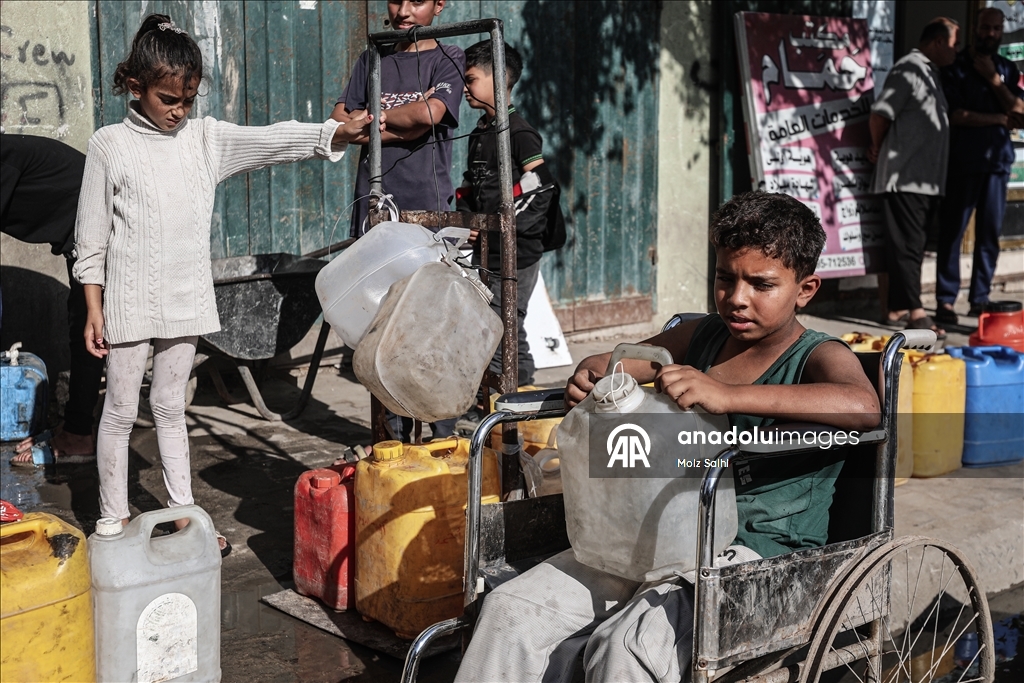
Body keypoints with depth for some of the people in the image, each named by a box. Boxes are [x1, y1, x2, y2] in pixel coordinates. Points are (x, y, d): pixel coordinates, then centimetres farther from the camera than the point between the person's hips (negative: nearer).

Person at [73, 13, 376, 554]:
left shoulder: (205, 138, 3)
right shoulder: (110, 145, -6)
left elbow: (271, 141, -11)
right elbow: (91, 238, -4)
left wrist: (337, 133, -26)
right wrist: (94, 310, -7)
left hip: (185, 300, 3)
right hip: (128, 303, -3)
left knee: (171, 407, 15)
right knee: (120, 411, 6)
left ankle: (183, 511, 24)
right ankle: (114, 520, 17)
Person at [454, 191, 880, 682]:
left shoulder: (819, 357, -5)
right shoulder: (702, 336, 14)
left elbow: (863, 406, -29)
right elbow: (620, 362, 29)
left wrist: (728, 396, -36)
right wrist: (590, 375, 2)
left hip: (758, 552, -6)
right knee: (511, 610, -10)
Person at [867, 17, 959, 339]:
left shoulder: (929, 72, 19)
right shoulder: (909, 69, -12)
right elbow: (880, 113, -16)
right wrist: (878, 149, -4)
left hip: (926, 178, 9)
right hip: (905, 177, -9)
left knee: (911, 245, 11)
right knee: (908, 245, -8)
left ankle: (896, 308, 16)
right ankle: (915, 312, -9)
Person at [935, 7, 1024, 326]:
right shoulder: (956, 67, 3)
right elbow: (956, 114, -8)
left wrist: (994, 79, -5)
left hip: (997, 159, 4)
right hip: (962, 161, -4)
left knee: (990, 233, 2)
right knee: (952, 230, -6)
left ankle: (980, 299, 9)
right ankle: (946, 300, -3)